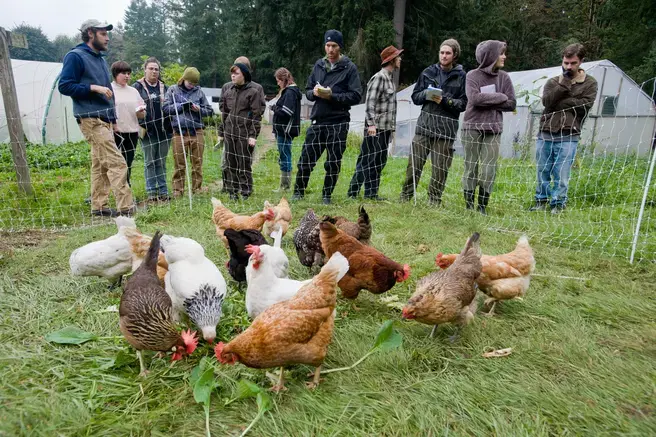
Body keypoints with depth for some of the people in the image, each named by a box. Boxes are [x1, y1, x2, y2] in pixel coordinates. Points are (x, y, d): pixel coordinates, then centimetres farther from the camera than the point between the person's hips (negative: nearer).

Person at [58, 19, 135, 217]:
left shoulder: (99, 58, 22)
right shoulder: (75, 56, -5)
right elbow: (64, 86, -10)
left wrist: (113, 117, 20)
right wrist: (93, 87, -18)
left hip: (105, 120, 9)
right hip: (91, 120, -9)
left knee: (100, 165, 9)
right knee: (117, 163, -16)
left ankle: (98, 206, 14)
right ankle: (126, 207, -17)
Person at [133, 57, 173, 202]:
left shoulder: (164, 87, 15)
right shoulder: (137, 87, 3)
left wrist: (171, 125, 9)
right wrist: (140, 124, -12)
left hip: (164, 130, 3)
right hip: (148, 130, -3)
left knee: (162, 162, 8)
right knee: (150, 162, 2)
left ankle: (163, 191, 13)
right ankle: (151, 192, 7)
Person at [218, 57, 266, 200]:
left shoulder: (254, 90, -5)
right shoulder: (227, 88, 11)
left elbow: (257, 115, -7)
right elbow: (223, 112, 16)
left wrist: (253, 135, -12)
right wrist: (221, 132, 13)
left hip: (245, 133, -5)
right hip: (229, 132, 5)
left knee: (244, 163, -1)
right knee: (229, 162, 9)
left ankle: (245, 192, 10)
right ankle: (232, 191, 19)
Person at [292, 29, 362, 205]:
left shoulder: (349, 68, -1)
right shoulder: (318, 65, 13)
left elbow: (356, 96, -8)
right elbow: (307, 91, 17)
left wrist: (332, 95, -17)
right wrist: (314, 92, -7)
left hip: (338, 123, -3)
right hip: (317, 121, 4)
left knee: (333, 162, 3)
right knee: (306, 159, 4)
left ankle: (327, 195, 17)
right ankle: (298, 192, 19)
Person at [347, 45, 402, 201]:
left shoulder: (390, 78, 20)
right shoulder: (379, 77, -9)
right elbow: (370, 102, -16)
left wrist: (391, 127, 20)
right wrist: (371, 124, -25)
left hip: (385, 128, 9)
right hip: (375, 128, -9)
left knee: (379, 162, 10)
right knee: (367, 161, -7)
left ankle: (371, 193, 17)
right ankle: (352, 192, 0)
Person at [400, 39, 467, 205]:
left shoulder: (461, 76, 4)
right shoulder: (428, 72, 11)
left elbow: (464, 104, 0)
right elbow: (415, 96, 12)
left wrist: (445, 101, -13)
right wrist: (426, 94, -8)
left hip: (446, 128, -1)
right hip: (424, 124, 2)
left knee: (440, 168, 0)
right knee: (414, 163, 0)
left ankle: (434, 201, 11)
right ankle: (405, 197, 10)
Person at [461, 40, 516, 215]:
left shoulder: (504, 77, 8)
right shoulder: (473, 75, 0)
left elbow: (512, 104, 3)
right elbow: (474, 98, -16)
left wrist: (487, 101, -8)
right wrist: (500, 97, -8)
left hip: (493, 130, 2)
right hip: (472, 128, -2)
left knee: (489, 170, -1)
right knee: (471, 167, 2)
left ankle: (483, 206, 10)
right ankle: (469, 205, 10)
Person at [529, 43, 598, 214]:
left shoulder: (589, 83, 7)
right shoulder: (553, 81, 12)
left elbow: (584, 106, -9)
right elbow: (547, 100, -6)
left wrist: (559, 101, -7)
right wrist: (563, 85, -13)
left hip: (567, 137, -3)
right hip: (545, 134, 3)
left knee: (561, 173, -3)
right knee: (543, 171, 8)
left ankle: (558, 204, 8)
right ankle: (542, 201, 20)